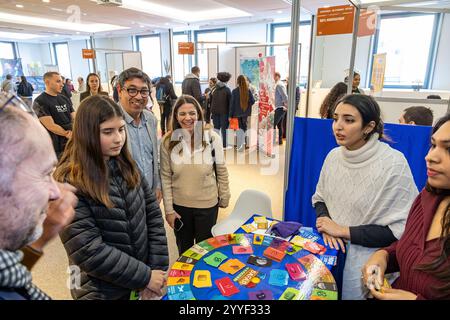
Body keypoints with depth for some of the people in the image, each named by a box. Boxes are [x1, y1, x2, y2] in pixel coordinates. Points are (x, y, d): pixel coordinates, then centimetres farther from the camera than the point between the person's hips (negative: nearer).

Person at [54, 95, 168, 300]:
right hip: (101, 290, -5)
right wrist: (145, 276, -18)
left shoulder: (127, 167, -3)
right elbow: (89, 251, -22)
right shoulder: (69, 183, -20)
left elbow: (153, 215, -2)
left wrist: (157, 269, -8)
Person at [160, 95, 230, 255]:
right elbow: (165, 177, -6)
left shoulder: (212, 138, -11)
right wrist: (169, 209, -5)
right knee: (184, 251, 21)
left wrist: (224, 198, 2)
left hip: (208, 205, -1)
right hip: (179, 205, 1)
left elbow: (221, 171, -3)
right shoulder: (168, 141, -9)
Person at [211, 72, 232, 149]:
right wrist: (230, 114, -2)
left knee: (216, 128, 12)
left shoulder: (214, 89, 5)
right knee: (224, 128, 3)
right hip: (224, 112, -4)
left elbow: (210, 100, 8)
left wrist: (211, 111, 12)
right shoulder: (227, 89, -7)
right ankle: (224, 145, 6)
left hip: (215, 111, 4)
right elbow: (230, 102, -7)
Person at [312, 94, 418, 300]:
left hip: (366, 258, -5)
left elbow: (401, 228, -19)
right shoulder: (334, 155, -3)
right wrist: (326, 225, -12)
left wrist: (343, 231, -18)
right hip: (330, 246, 5)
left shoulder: (393, 164, -20)